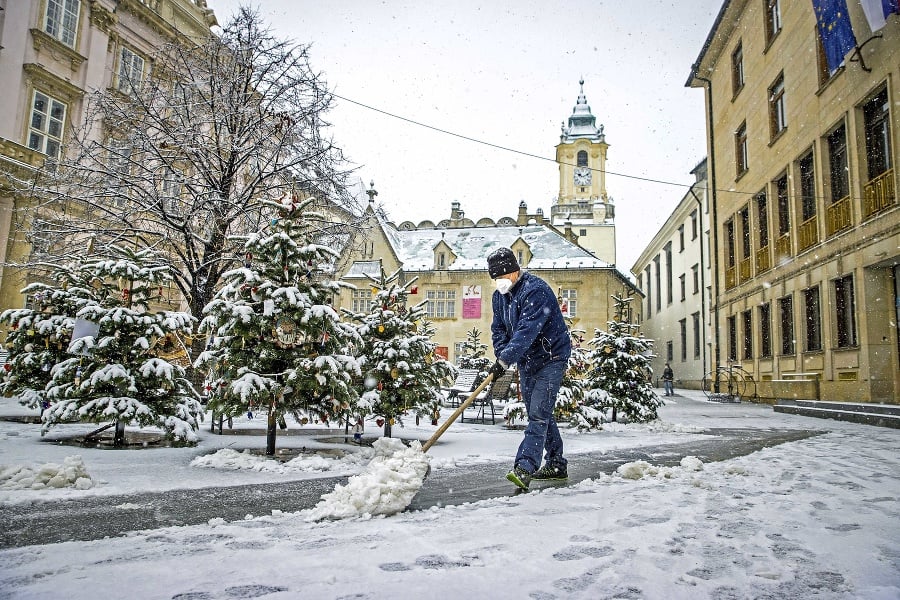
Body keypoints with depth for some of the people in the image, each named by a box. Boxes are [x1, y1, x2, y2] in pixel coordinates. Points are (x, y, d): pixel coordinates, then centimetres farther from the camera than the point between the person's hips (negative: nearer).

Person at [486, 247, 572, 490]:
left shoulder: (535, 289, -22)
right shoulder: (499, 296, 5)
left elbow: (527, 330, -32)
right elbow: (498, 329, 7)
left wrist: (505, 360, -39)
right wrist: (501, 356, -12)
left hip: (550, 358, -9)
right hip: (526, 361, 9)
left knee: (538, 414, -14)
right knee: (540, 414, 14)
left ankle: (524, 468, -18)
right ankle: (556, 464, 24)